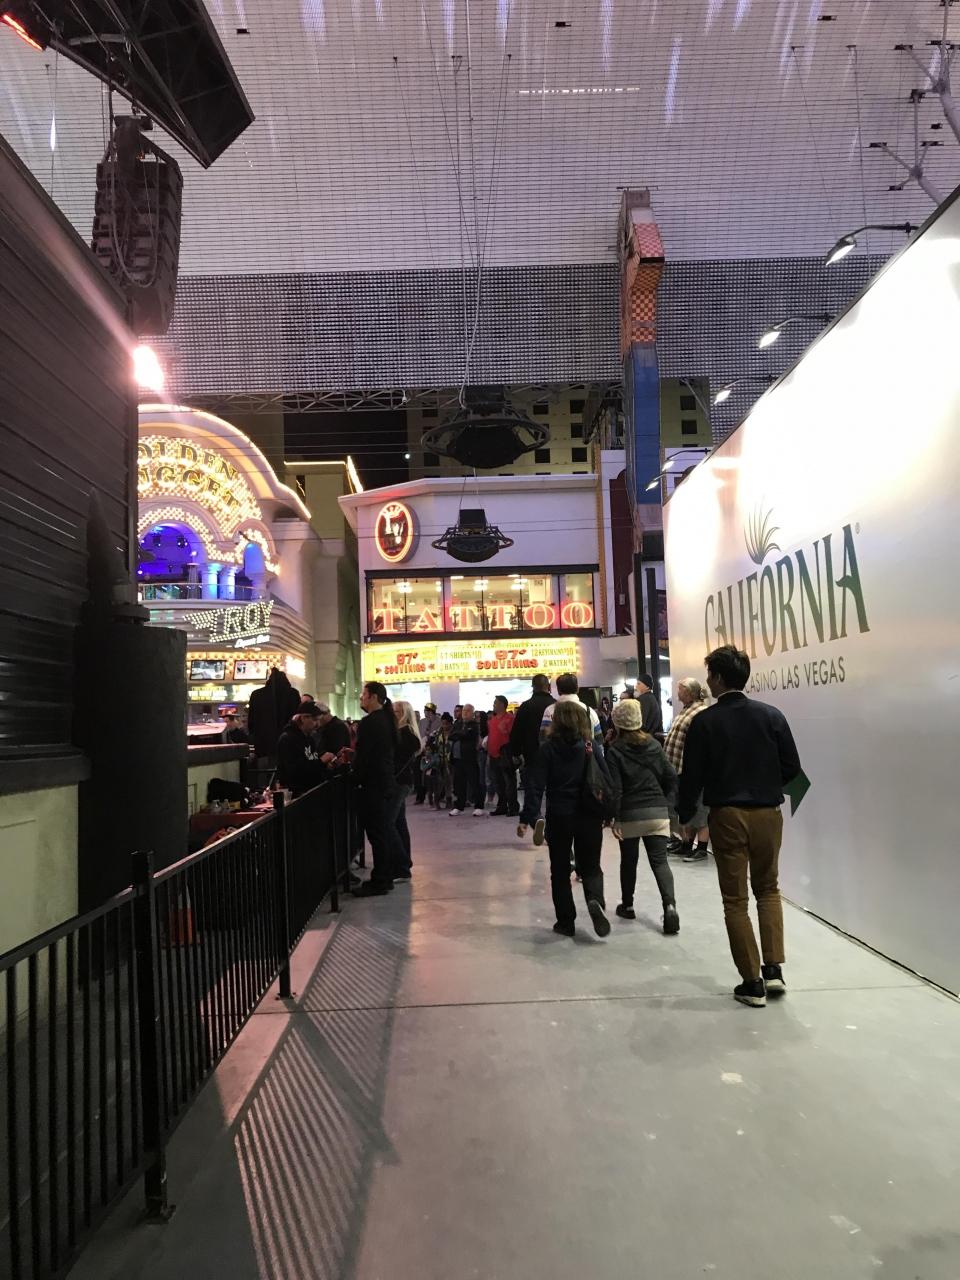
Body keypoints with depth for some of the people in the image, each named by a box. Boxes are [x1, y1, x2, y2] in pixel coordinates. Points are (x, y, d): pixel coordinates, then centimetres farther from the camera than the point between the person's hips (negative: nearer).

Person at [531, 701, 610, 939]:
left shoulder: (548, 748, -6)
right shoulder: (591, 746, 0)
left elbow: (538, 785, -10)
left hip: (558, 816, -1)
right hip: (589, 815, 2)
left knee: (560, 870, 13)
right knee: (590, 866, 14)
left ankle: (566, 922, 14)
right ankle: (595, 900, -14)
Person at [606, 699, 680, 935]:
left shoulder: (615, 751, -8)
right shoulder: (654, 745, 6)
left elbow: (615, 788, -13)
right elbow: (671, 777, 5)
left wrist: (613, 817, -9)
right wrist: (666, 802, 13)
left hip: (629, 814, -2)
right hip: (657, 812, 3)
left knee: (628, 861, 15)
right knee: (659, 861, 2)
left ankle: (627, 906, 27)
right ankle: (670, 905, -18)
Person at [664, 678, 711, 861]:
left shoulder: (701, 712, -19)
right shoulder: (687, 710, 14)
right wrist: (674, 768, 22)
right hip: (681, 770, 10)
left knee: (698, 811, 0)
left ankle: (702, 849, 9)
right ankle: (686, 844, 29)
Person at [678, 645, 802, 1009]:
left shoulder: (704, 722, -8)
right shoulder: (771, 715, -1)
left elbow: (692, 776, -6)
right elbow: (792, 767, 2)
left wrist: (685, 815, 10)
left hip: (727, 815, -3)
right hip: (768, 813, 3)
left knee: (735, 899, 7)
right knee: (768, 889, 21)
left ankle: (753, 982, 10)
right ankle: (774, 969, 13)